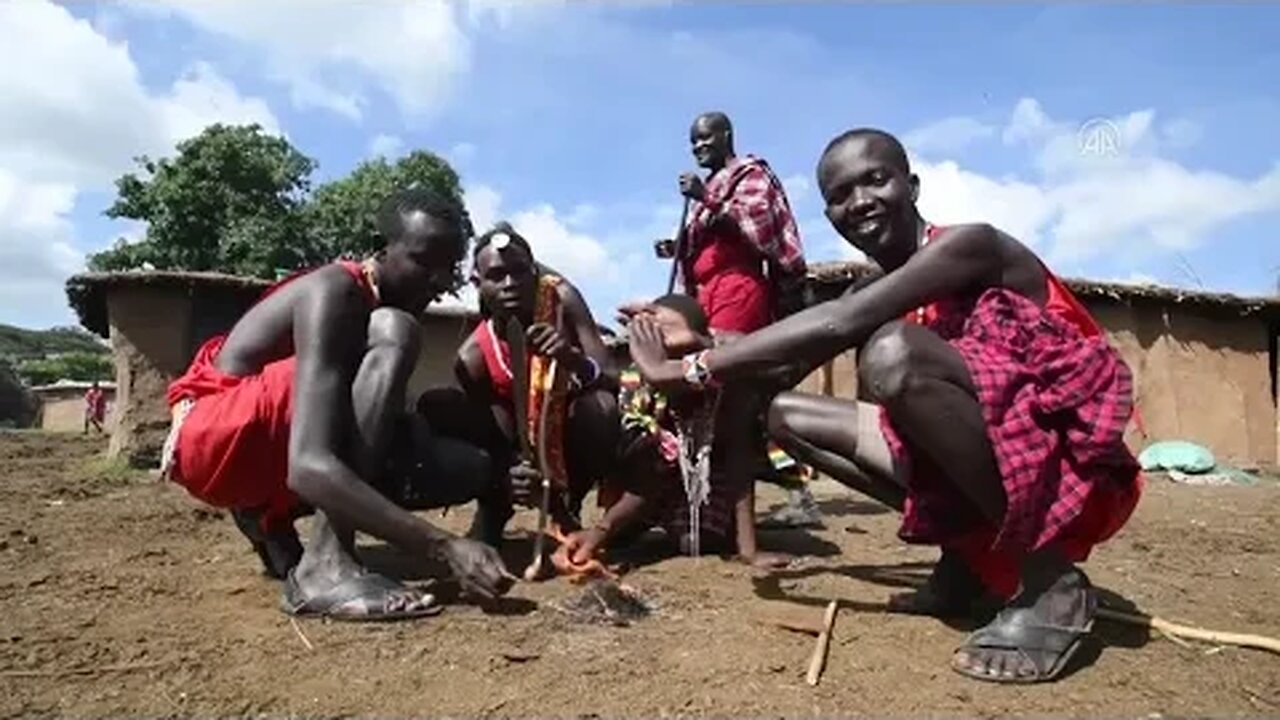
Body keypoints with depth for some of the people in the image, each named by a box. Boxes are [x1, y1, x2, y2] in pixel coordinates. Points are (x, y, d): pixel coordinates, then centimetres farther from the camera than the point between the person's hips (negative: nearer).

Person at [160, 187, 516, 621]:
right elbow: (308, 465, -37)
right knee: (392, 335, -29)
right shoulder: (335, 294, -24)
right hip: (214, 440, -8)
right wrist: (444, 546, -43)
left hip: (276, 449, 8)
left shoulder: (391, 301, 3)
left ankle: (267, 514, 6)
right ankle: (325, 565, -35)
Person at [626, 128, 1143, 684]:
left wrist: (687, 370, -28)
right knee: (787, 415, 2)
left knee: (893, 352, -34)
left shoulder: (969, 245, -15)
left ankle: (1051, 580, -18)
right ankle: (968, 553, 4)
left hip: (1067, 456, -7)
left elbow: (838, 324, -29)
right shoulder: (885, 295, 10)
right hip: (980, 463, 8)